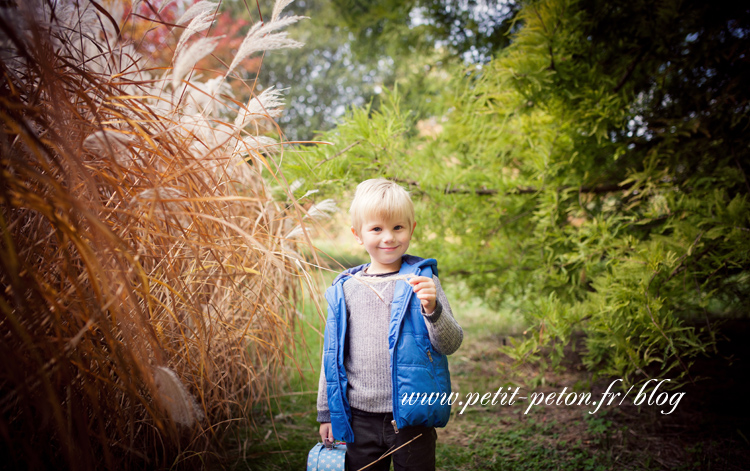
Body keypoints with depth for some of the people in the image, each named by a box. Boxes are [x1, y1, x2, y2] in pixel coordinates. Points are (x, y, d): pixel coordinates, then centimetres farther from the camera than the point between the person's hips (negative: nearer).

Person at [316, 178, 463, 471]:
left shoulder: (422, 280, -4)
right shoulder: (346, 288, 1)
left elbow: (451, 344, -7)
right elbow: (333, 355, 8)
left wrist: (432, 310, -26)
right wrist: (326, 413, 12)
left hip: (412, 417, -2)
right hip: (360, 419, 2)